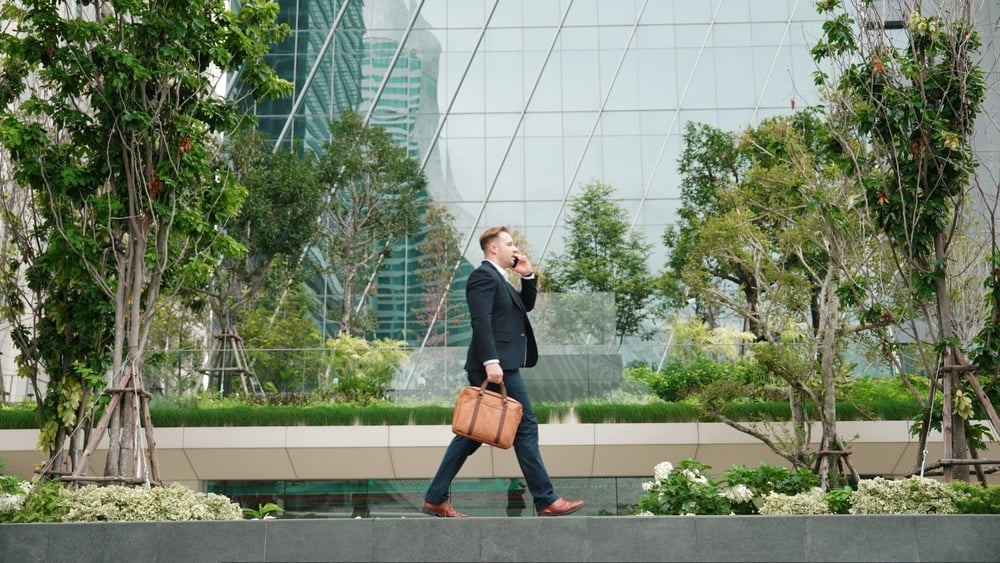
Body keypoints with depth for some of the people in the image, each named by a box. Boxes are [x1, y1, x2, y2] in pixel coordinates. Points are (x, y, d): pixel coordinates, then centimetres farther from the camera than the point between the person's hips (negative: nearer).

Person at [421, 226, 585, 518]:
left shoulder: (499, 279, 23)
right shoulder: (483, 275, -9)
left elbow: (525, 306, 29)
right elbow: (481, 320, -20)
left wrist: (528, 276, 14)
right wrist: (491, 361, -28)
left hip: (499, 364, 11)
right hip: (497, 366, -11)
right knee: (525, 426, -5)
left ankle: (436, 498, 11)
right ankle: (546, 501, 0)